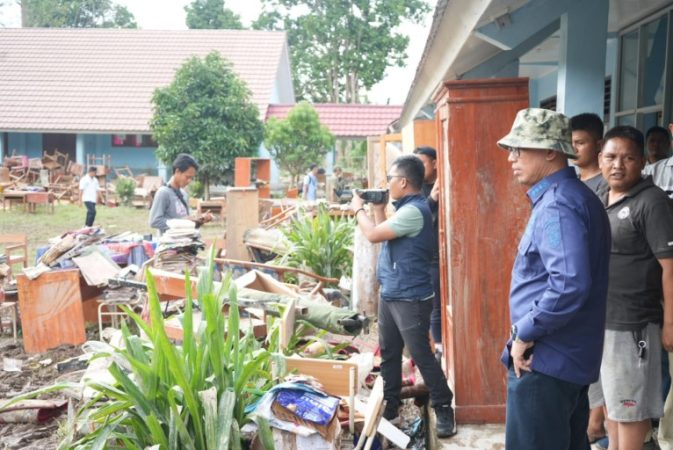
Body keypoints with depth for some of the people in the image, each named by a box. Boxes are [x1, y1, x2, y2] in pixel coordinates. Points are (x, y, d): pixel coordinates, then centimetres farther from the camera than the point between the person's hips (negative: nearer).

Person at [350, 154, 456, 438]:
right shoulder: (405, 208, 12)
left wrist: (359, 209, -4)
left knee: (421, 355, -2)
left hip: (410, 298, -10)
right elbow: (383, 234, 21)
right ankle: (390, 404, 29)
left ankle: (444, 409, 11)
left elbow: (373, 235, -20)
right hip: (390, 295, 10)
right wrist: (378, 209, 11)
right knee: (388, 353, 16)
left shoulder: (414, 211, -20)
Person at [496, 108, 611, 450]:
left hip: (545, 360, -10)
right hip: (570, 357, 10)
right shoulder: (577, 197, 13)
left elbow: (569, 285, -33)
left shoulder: (557, 206, -20)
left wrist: (524, 335, -21)